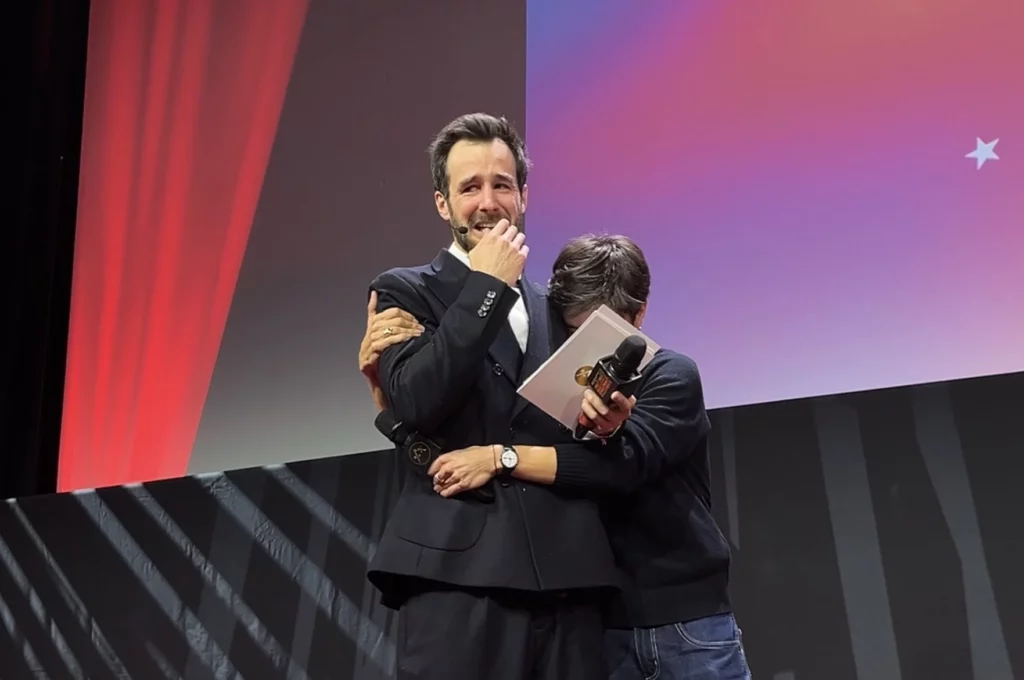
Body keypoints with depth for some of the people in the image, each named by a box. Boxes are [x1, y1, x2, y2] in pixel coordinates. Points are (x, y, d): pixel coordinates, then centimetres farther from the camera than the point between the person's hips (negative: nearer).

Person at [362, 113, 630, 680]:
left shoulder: (556, 307, 17)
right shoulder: (405, 291, 5)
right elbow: (412, 402, -14)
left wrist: (603, 425, -5)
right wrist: (486, 285, -10)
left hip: (566, 580, 4)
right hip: (458, 575, -4)